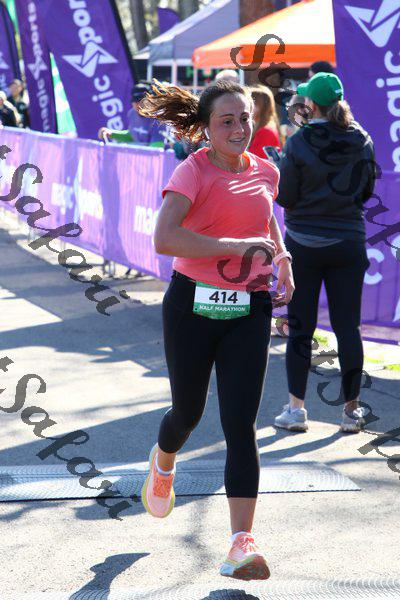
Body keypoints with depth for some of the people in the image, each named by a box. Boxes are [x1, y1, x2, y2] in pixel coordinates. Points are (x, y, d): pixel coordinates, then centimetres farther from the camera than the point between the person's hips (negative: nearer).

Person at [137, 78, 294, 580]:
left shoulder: (265, 172, 7)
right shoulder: (194, 171, -11)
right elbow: (165, 238, -26)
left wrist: (283, 262, 12)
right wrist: (238, 246, -25)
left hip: (248, 312, 3)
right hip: (192, 306, -3)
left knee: (240, 425, -6)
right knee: (188, 412, 13)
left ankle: (242, 543, -9)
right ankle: (163, 463, 51)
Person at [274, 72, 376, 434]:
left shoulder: (299, 143, -12)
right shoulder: (362, 141, -3)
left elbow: (285, 197, -10)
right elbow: (368, 189, 7)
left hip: (303, 242, -2)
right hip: (349, 241, 2)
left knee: (300, 327, 6)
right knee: (347, 326, 7)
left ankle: (296, 407, 7)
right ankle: (352, 410, 12)